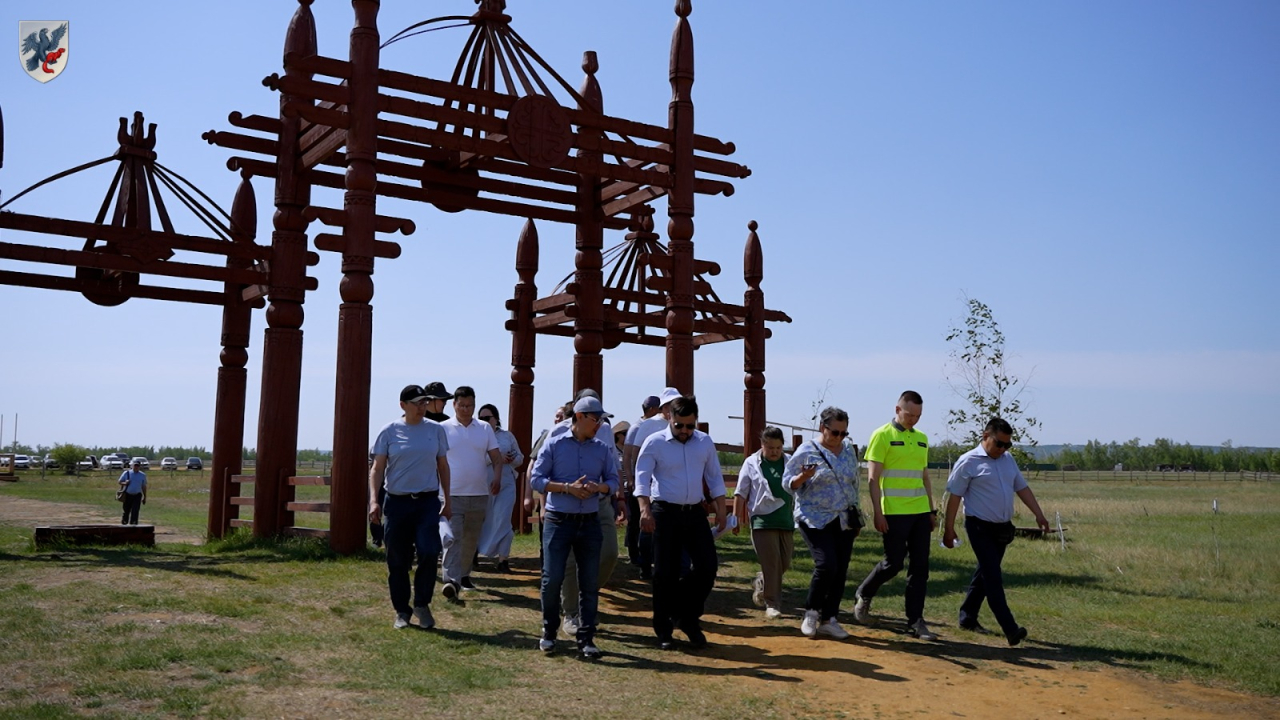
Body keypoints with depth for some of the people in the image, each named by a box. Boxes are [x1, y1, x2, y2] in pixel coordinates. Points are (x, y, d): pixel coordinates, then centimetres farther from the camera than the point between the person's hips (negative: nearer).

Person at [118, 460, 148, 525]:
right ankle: (124, 523, 25)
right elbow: (120, 482, 7)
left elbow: (144, 486, 11)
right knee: (126, 511, 7)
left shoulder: (142, 475, 5)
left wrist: (144, 497, 10)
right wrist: (124, 483, -17)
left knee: (135, 512, -8)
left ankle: (133, 525, -7)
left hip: (137, 496, 0)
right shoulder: (126, 473, 0)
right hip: (127, 495, 0)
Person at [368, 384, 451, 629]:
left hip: (428, 501, 0)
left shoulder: (436, 430, 5)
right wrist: (374, 500, -12)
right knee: (397, 561, 6)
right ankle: (402, 611, 21)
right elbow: (377, 468, -1)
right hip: (396, 502, 0)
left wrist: (447, 500, 10)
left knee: (429, 552, -15)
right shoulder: (389, 432, 0)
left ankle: (422, 604, 5)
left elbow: (443, 466, 12)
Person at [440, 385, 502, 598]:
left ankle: (464, 574, 31)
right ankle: (452, 581, -18)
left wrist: (497, 478, -10)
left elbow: (496, 458, 9)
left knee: (471, 539, 14)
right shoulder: (443, 429, 0)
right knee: (452, 538, -13)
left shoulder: (485, 429, 8)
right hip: (452, 495, -4)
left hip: (479, 495, 4)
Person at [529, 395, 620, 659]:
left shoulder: (603, 449, 7)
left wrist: (599, 487, -14)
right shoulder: (554, 445, -1)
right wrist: (567, 488, -16)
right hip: (558, 521, -3)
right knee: (552, 578, -2)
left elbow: (613, 481, 9)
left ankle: (586, 638, 12)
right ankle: (549, 632, 19)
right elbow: (537, 479, -4)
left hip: (590, 522, 3)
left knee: (590, 582, 3)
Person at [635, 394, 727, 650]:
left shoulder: (705, 442, 7)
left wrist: (721, 511, 7)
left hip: (695, 513, 4)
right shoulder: (655, 443, -5)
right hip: (665, 513, -4)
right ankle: (663, 631, 13)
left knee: (708, 566, -2)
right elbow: (642, 477, -11)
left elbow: (715, 478, 13)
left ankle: (687, 617, 19)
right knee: (665, 573, 0)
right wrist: (645, 509, -24)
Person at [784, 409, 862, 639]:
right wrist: (803, 477, -26)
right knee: (827, 564, -17)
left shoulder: (848, 449, 9)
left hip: (844, 520, 5)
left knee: (841, 570, 1)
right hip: (815, 519, -5)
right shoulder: (806, 451, -6)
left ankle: (829, 619, 12)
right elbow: (788, 483, -4)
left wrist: (856, 517, 17)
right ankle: (811, 612, 3)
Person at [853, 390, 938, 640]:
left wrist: (932, 511, 15)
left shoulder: (921, 438, 14)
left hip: (920, 512, 6)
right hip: (894, 513, -6)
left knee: (920, 566, 4)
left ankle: (915, 621, 11)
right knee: (893, 563, -2)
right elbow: (873, 479, -9)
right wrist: (878, 513, -14)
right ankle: (863, 596, 24)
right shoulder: (882, 436, -6)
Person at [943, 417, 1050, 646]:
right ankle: (1010, 629, -13)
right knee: (993, 577, -10)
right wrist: (948, 529, -10)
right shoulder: (969, 462, -10)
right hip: (980, 527, -7)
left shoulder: (1008, 460, 11)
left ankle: (968, 616, 26)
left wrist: (1039, 515, 7)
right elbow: (955, 496, -9)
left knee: (986, 573, 14)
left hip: (1002, 527, 7)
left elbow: (1022, 488, 15)